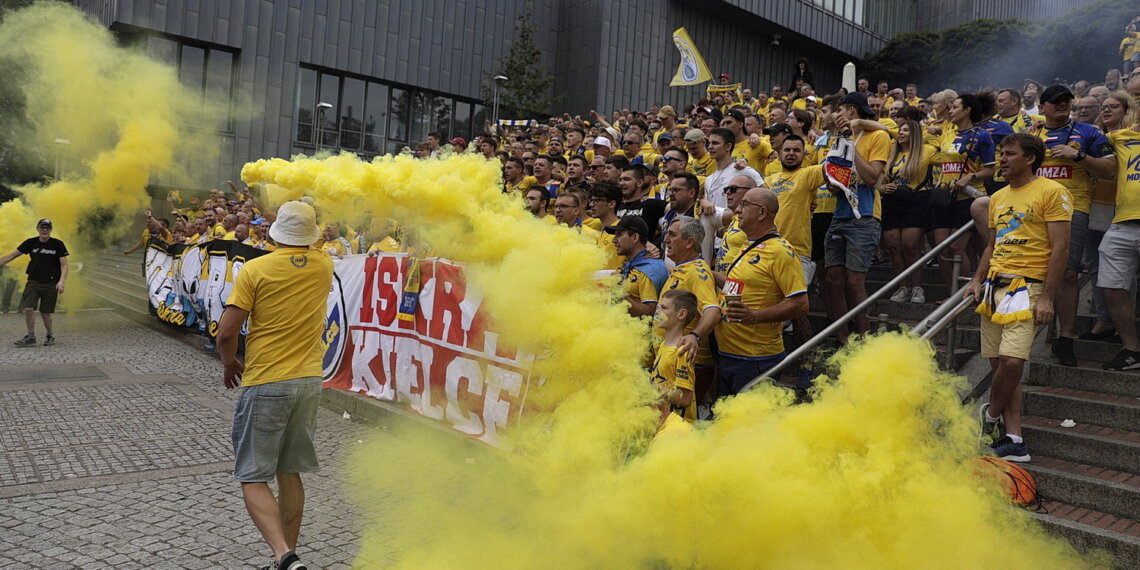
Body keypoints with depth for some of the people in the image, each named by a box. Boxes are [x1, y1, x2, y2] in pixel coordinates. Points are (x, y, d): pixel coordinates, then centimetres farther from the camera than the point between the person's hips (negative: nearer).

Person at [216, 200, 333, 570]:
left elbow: (226, 333, -10)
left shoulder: (256, 269, -11)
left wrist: (229, 363, 6)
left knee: (252, 479, 2)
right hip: (309, 383, 5)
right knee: (289, 475, 16)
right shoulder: (324, 267, 2)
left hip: (265, 386, -5)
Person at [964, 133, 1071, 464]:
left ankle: (990, 415, 7)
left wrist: (1047, 298, -15)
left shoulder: (1051, 192, -4)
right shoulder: (998, 198, 18)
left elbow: (1060, 248, -9)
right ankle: (1013, 440, 10)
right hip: (994, 287, 7)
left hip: (1027, 287, -7)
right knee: (999, 364, 4)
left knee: (1012, 360, -19)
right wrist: (978, 281, 10)